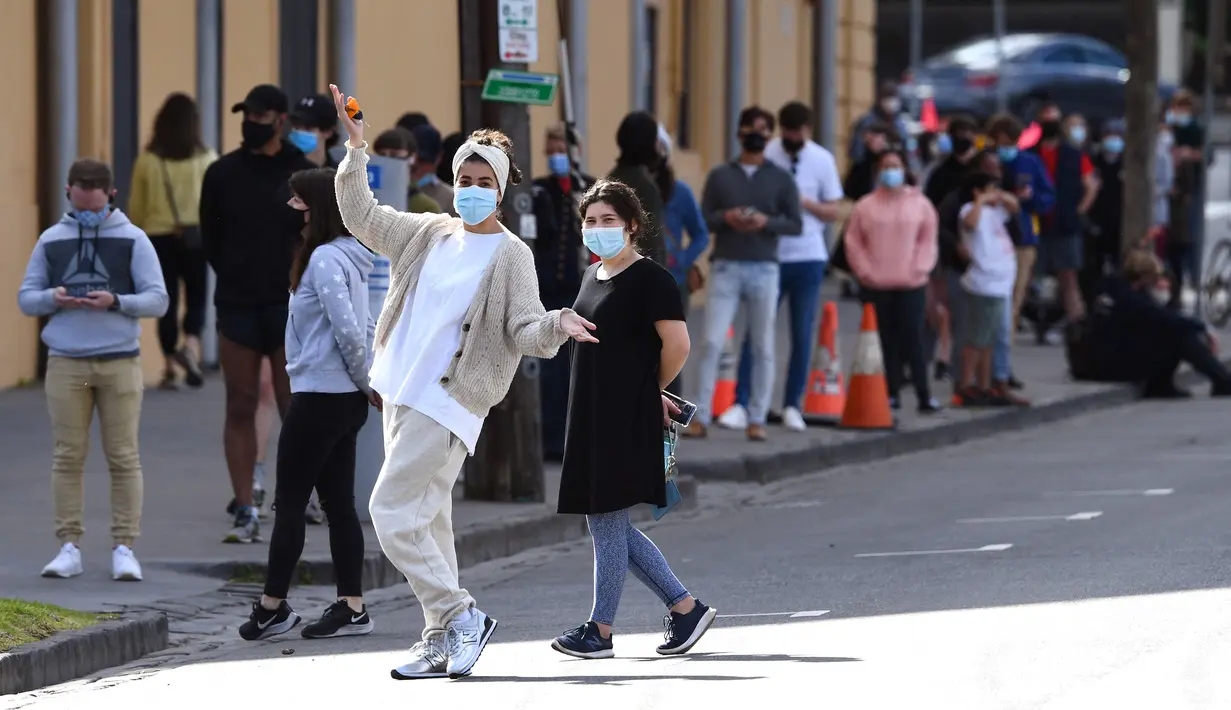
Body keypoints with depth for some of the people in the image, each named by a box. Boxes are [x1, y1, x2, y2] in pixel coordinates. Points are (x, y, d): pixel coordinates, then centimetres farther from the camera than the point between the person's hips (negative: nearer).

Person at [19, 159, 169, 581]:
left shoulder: (132, 239, 3)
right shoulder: (51, 240, 9)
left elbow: (157, 301, 0)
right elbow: (26, 298, 10)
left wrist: (115, 302, -17)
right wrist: (52, 299, -12)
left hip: (120, 362, -1)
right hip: (66, 364, 2)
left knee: (124, 458, -2)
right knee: (68, 457, 1)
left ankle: (124, 548, 1)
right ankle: (69, 547, 5)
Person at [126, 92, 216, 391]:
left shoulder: (147, 159, -1)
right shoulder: (205, 159, -4)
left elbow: (135, 207, 5)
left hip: (159, 236, 1)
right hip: (195, 237, -1)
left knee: (168, 301, 8)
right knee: (196, 298, 8)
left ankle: (169, 368, 7)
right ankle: (191, 346, -19)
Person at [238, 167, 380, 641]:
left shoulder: (325, 259, -16)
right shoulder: (346, 257, 14)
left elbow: (349, 331, -22)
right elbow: (366, 328, 18)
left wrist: (367, 384, -10)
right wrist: (373, 384, 12)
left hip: (320, 398, -10)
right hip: (344, 400, 10)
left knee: (289, 501, -2)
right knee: (338, 503, 10)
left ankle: (272, 607, 4)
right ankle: (351, 607, 11)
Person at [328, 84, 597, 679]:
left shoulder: (511, 255, -7)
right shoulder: (430, 234, 12)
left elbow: (525, 330, -15)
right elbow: (362, 217, 19)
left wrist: (555, 327, -37)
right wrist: (355, 150, 10)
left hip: (449, 403, -7)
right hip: (404, 394, 7)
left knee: (392, 511, -14)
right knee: (425, 519, 10)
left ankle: (458, 615, -5)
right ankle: (442, 641, 15)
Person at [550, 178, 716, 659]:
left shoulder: (649, 279, -10)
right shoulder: (592, 277, 16)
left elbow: (677, 344, -17)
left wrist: (652, 391, -2)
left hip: (627, 420, -9)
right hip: (590, 417, 9)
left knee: (608, 520, -5)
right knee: (607, 523, 9)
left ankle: (600, 629, 2)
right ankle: (685, 608, 17)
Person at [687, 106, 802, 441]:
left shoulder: (781, 179, 7)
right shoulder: (719, 175, 9)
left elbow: (796, 224, 3)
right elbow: (702, 218, 5)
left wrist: (766, 222, -14)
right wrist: (725, 218, -15)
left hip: (764, 269, 0)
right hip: (725, 267, 0)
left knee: (763, 348, 2)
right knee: (713, 342, -7)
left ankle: (757, 419, 7)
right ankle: (701, 416, -5)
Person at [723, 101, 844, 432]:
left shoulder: (822, 160, 0)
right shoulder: (766, 154, -4)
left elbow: (834, 211, 3)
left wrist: (804, 202, -15)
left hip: (808, 258, 1)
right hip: (769, 256, -1)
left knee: (802, 336, 5)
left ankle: (793, 406, 14)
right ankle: (740, 405, -4)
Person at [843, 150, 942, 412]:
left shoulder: (920, 204, 5)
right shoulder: (865, 207, 4)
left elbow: (928, 240, 7)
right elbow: (854, 242, 5)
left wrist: (920, 268, -4)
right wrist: (865, 270, -4)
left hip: (910, 284, -1)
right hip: (875, 285, 1)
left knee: (913, 340, -6)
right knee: (885, 341, 2)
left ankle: (924, 395, -5)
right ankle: (891, 393, 8)